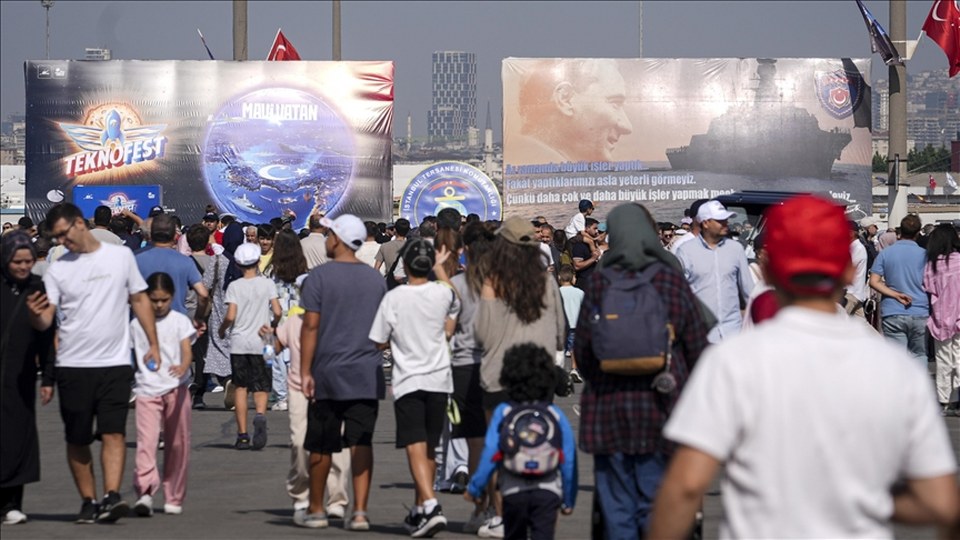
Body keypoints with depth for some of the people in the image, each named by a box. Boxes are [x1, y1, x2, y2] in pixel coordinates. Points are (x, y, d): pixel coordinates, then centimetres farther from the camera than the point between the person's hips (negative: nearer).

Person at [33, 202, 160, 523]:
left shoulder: (121, 256, 4)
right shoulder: (57, 270, 3)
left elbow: (139, 299, 11)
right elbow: (46, 320, -3)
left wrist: (153, 343, 5)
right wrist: (36, 315, -27)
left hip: (114, 364, -1)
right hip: (73, 365, 1)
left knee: (113, 433, -12)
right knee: (77, 439, 5)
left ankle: (111, 497, -20)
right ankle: (88, 501, 15)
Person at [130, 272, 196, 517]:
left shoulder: (180, 322, 1)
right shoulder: (136, 325, 7)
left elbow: (187, 351, -11)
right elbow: (132, 356, 16)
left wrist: (183, 367, -33)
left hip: (176, 389, 0)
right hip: (147, 390, 0)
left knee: (177, 444, 6)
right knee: (146, 441, -16)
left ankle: (173, 497, 17)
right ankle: (145, 492, -27)